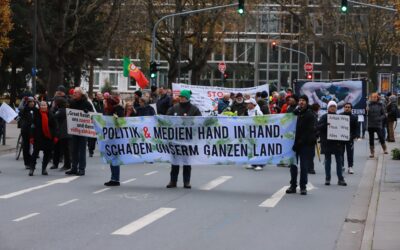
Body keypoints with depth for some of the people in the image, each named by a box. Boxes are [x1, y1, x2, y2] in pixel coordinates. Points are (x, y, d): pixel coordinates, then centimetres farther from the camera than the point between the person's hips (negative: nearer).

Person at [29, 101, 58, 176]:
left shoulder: (50, 115, 4)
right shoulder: (36, 114, -2)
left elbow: (54, 126, 5)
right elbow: (33, 126, -3)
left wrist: (55, 136, -2)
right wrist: (32, 136, -8)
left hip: (49, 137, 3)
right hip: (38, 137, -3)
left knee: (47, 153, 5)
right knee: (35, 152, -2)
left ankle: (44, 168, 17)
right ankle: (32, 168, 4)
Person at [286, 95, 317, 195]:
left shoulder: (310, 115, -5)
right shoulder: (295, 112, 10)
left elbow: (309, 131, -11)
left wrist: (299, 142, -16)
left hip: (306, 144, -5)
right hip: (295, 143, 5)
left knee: (304, 166, -2)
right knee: (293, 165, 6)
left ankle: (303, 187, 5)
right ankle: (293, 186, 14)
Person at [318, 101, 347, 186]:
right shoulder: (324, 117, 0)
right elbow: (319, 127, -10)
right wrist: (325, 125, -28)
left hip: (337, 143, 3)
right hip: (327, 142, -3)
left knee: (339, 160, 2)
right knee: (327, 161, 3)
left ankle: (340, 179, 6)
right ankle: (327, 178, 9)